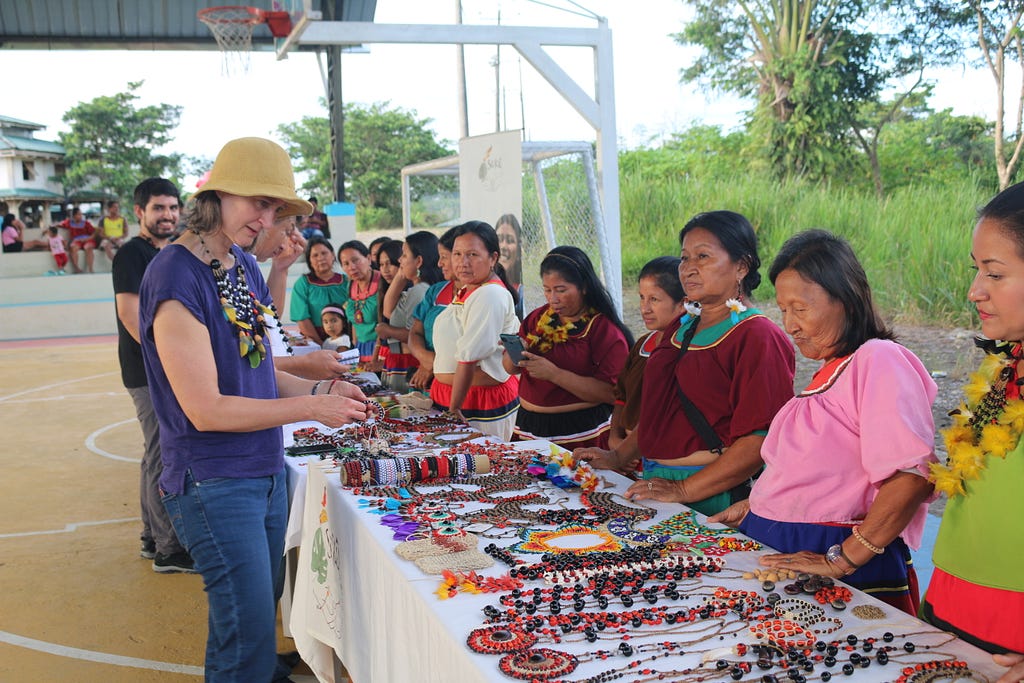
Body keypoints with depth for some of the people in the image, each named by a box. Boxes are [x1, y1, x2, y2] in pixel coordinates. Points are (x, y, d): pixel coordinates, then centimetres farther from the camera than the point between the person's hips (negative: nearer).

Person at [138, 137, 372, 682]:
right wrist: (310, 408, -17)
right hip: (215, 486, -8)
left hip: (267, 472, 8)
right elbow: (206, 409, -21)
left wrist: (320, 388, -2)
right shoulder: (176, 278, -18)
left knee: (262, 613, 20)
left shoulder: (245, 268, 8)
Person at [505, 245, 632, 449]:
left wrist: (554, 374, -23)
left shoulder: (605, 330, -10)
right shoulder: (538, 318, 10)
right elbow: (511, 368, 16)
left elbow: (610, 392, -19)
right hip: (530, 426, 6)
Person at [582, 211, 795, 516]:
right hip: (657, 484, 7)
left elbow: (761, 440, -18)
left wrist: (684, 490, -19)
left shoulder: (758, 337, -10)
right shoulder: (681, 328, 17)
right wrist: (618, 456, 16)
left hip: (715, 499, -7)